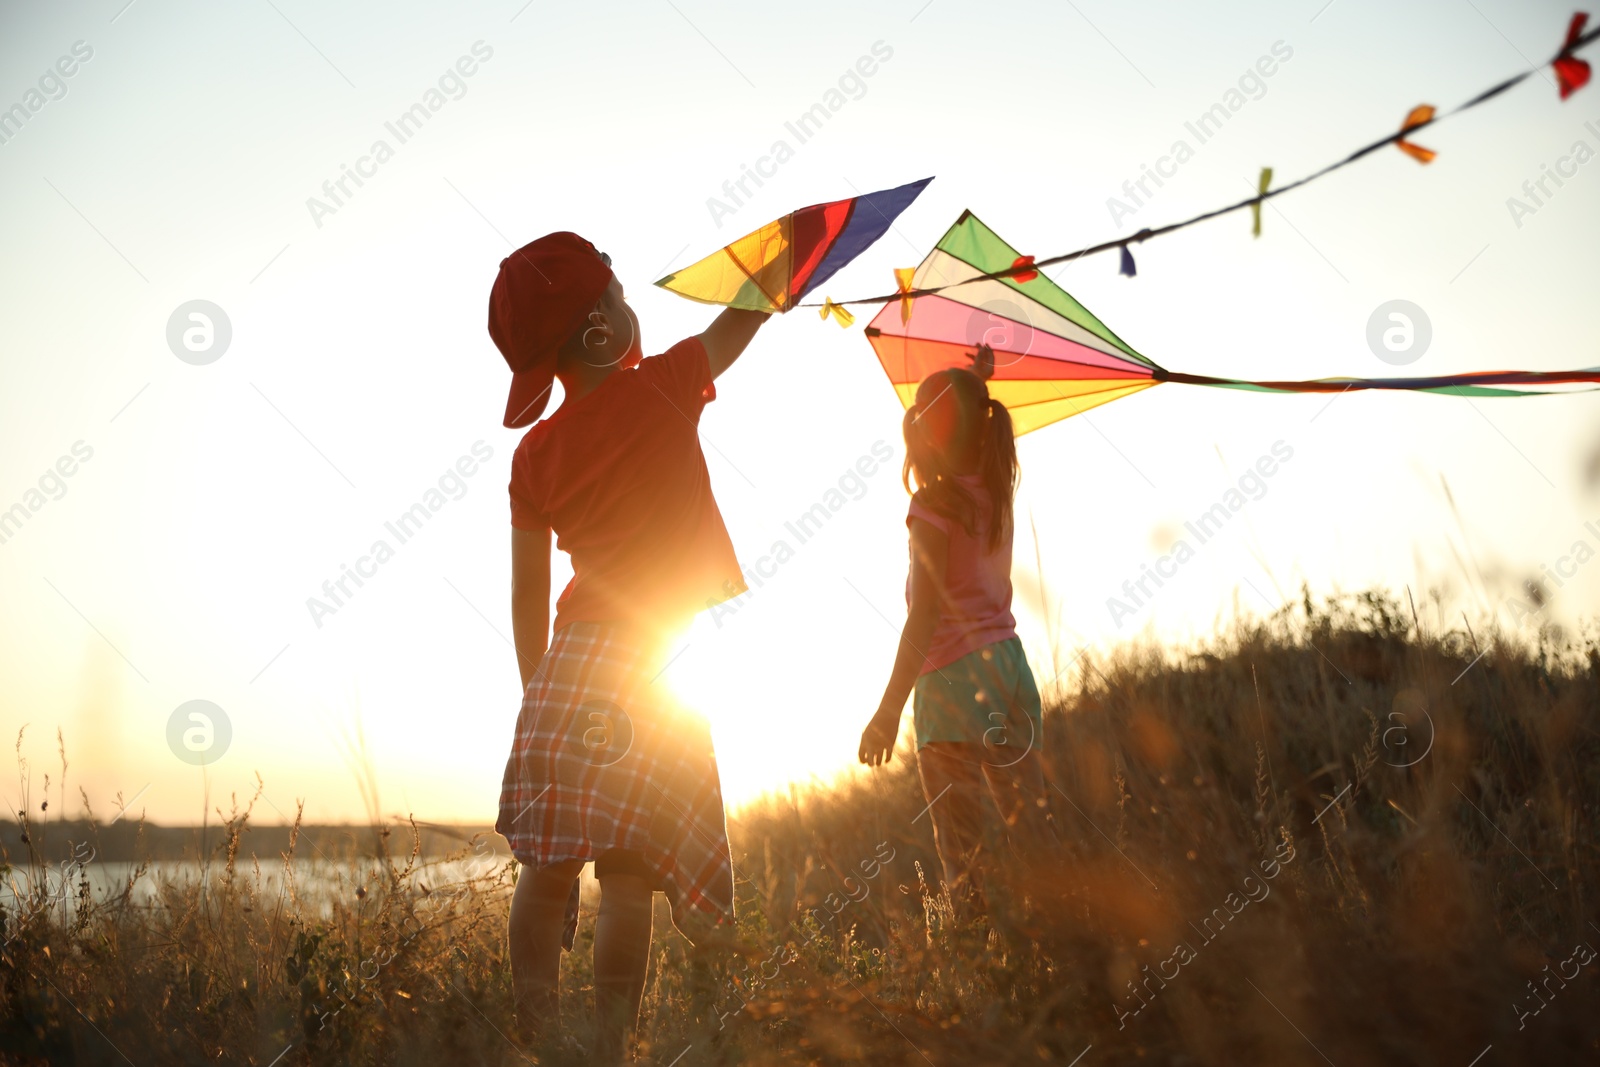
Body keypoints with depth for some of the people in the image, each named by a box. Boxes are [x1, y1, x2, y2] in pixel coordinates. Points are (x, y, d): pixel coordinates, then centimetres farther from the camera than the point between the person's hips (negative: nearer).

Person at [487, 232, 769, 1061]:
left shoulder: (534, 455, 9)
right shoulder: (662, 389, -1)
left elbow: (528, 597, 10)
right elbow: (743, 318, 15)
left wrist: (538, 694, 19)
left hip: (574, 659, 4)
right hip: (665, 657, -4)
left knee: (549, 865, 5)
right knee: (627, 870, -6)